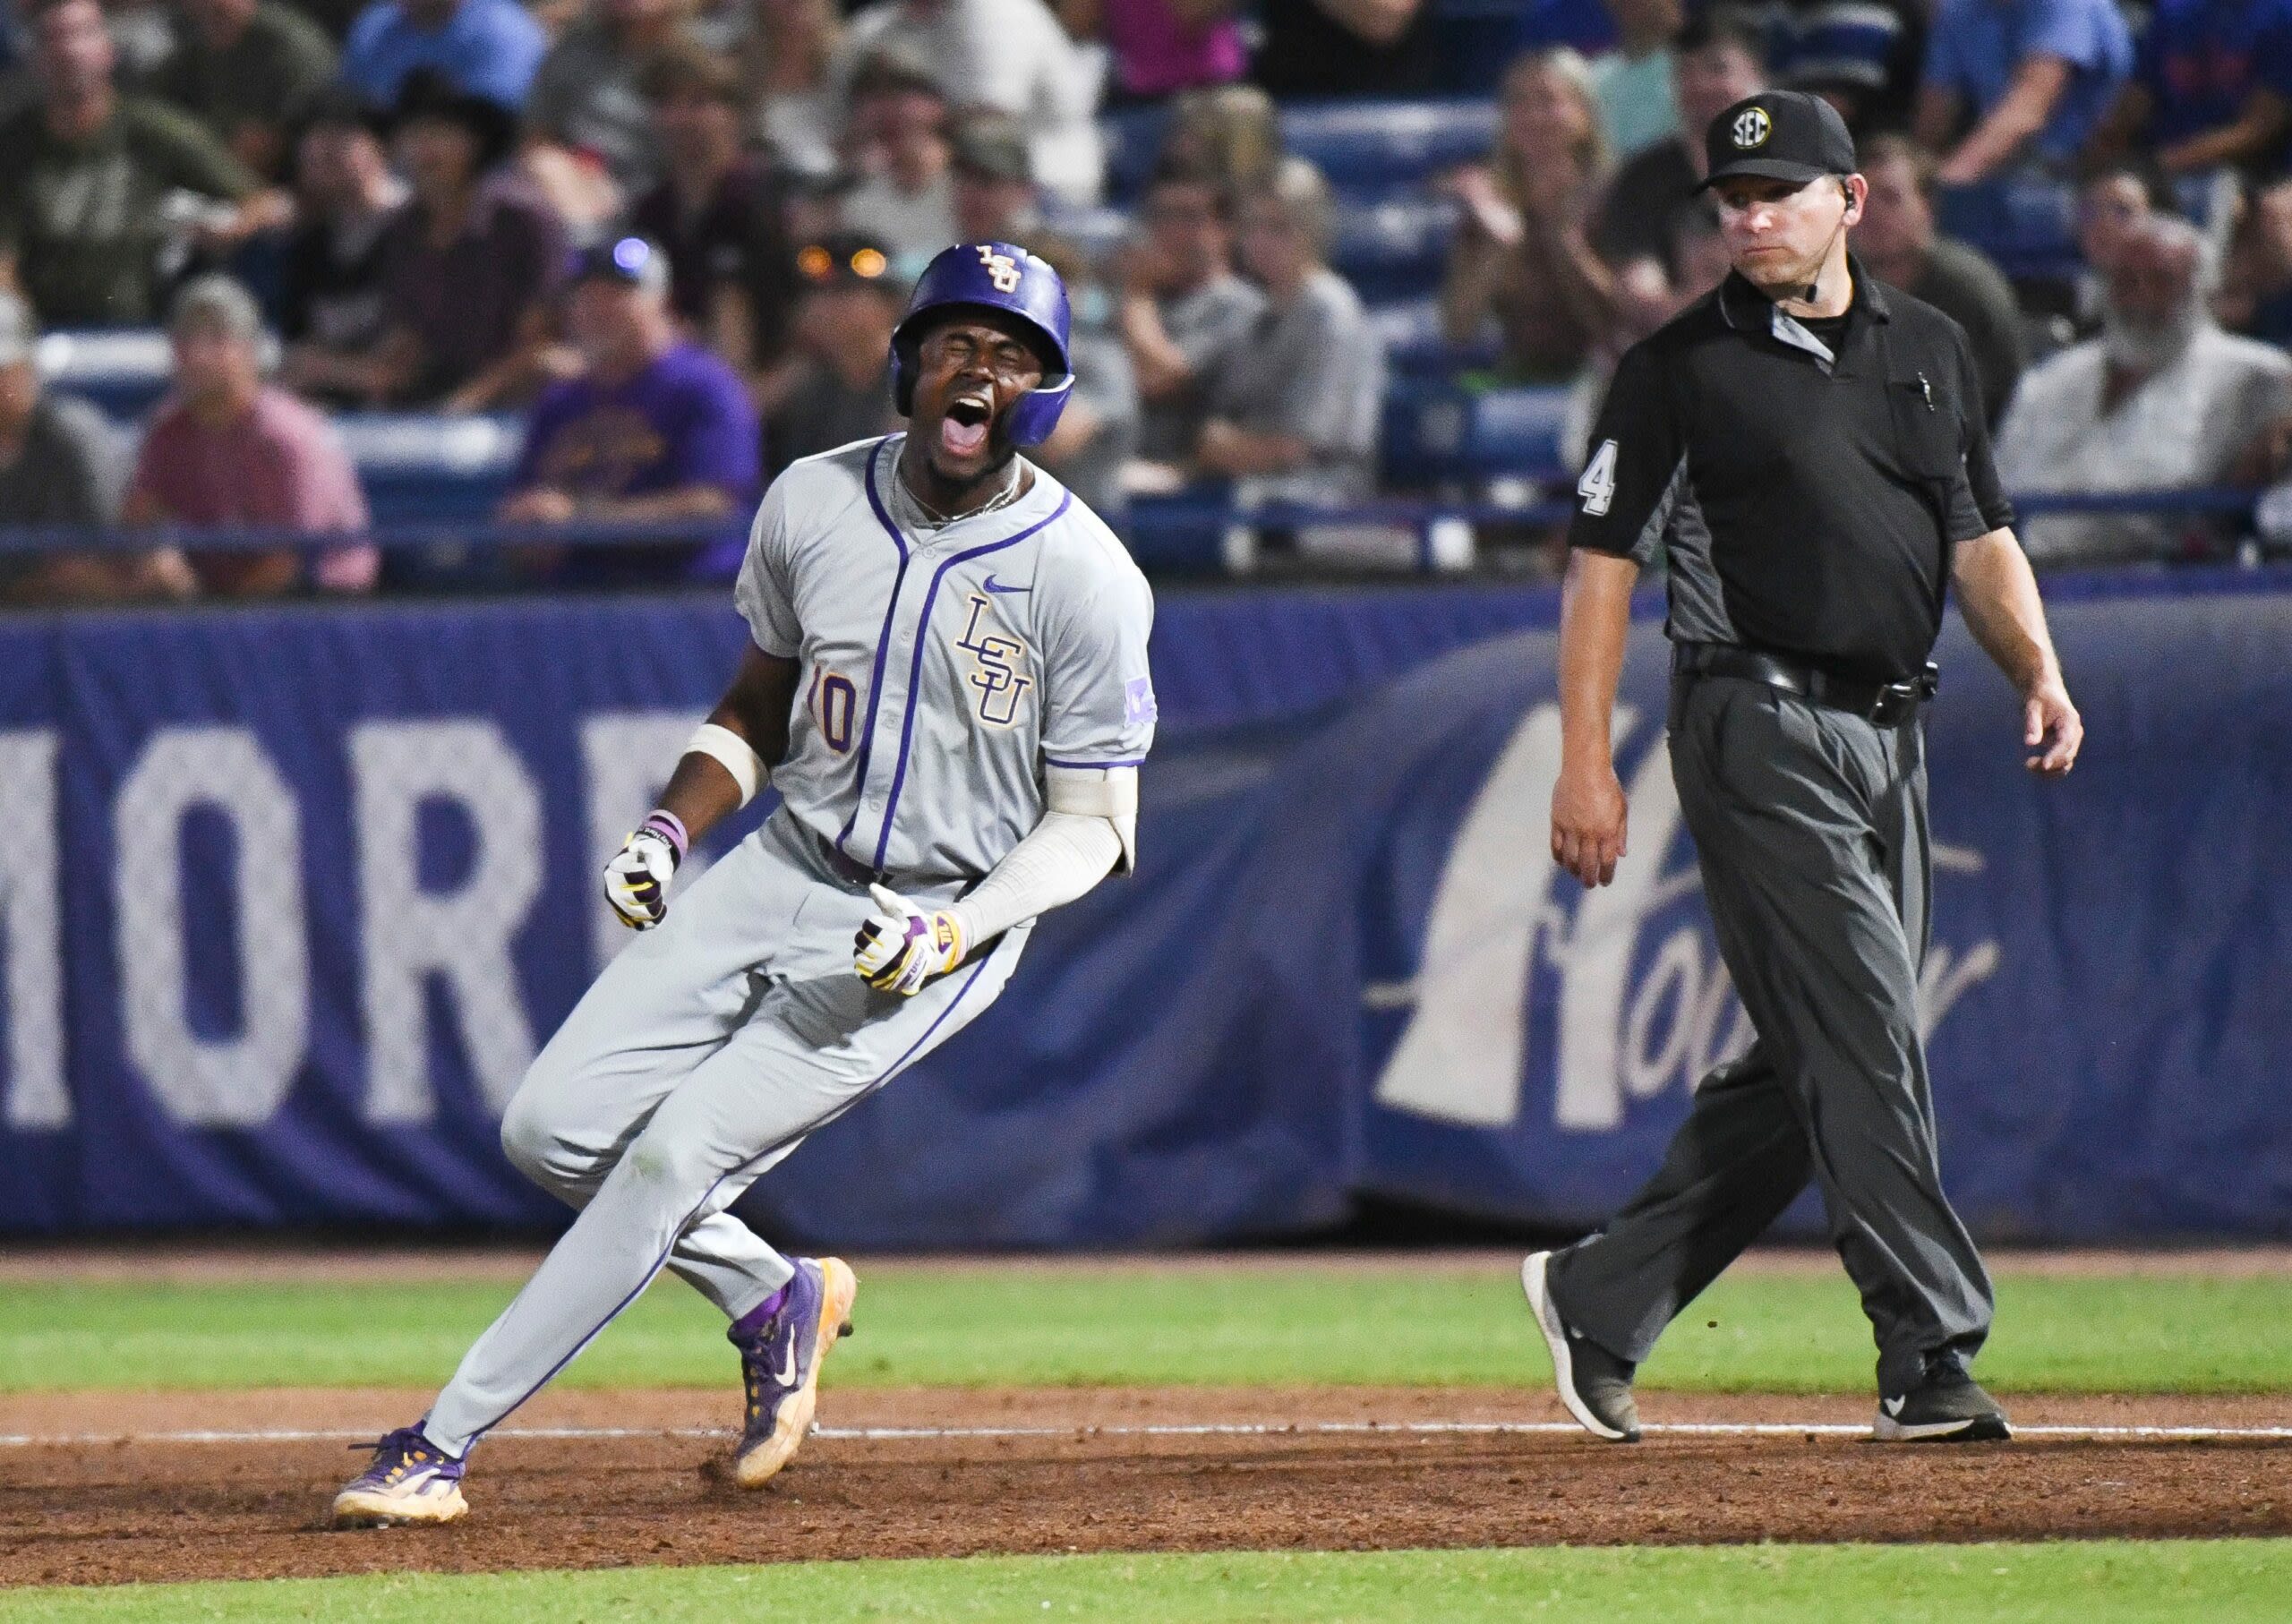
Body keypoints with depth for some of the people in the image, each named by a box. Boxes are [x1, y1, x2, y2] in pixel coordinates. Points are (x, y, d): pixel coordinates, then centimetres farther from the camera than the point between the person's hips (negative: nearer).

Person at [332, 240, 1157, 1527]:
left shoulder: (1087, 577, -14)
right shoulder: (813, 505, 0)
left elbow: (1090, 823, -9)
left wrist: (954, 931, -24)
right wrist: (673, 828, -3)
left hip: (942, 927, -6)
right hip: (783, 874, 6)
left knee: (677, 1152, -17)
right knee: (554, 1128, -3)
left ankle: (446, 1444, -11)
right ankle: (775, 1298, 21)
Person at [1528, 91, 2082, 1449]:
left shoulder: (1930, 350, 15)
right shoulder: (1684, 367, -1)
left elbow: (1981, 535, 20)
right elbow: (1606, 559, -1)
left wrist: (2040, 672, 1)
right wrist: (1585, 760, -8)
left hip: (1893, 735, 6)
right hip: (1761, 733, -6)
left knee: (1810, 1061, 7)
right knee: (1861, 1036, -14)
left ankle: (1601, 1301, 19)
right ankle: (1931, 1359, -17)